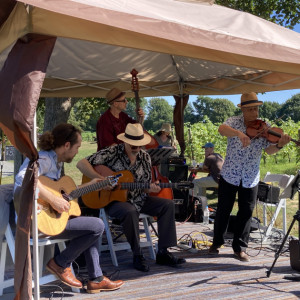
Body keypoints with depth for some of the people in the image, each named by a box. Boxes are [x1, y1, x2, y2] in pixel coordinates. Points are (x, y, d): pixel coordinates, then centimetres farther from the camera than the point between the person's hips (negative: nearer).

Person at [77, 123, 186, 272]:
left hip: (137, 199, 6)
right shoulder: (112, 152, -12)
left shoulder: (145, 157, 4)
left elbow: (145, 185, 9)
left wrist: (151, 188, -16)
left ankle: (163, 253, -8)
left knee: (168, 205, -10)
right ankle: (137, 255, -17)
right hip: (113, 198, -6)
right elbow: (81, 163, -17)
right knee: (130, 212, -38)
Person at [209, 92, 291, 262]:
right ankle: (217, 242, 28)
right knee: (223, 210, 10)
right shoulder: (235, 122, -8)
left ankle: (240, 248, 19)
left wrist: (279, 145, -32)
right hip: (230, 175, -1)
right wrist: (239, 133, -47)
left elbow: (269, 150, -10)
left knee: (246, 213, 5)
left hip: (250, 178, 1)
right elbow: (222, 129, -30)